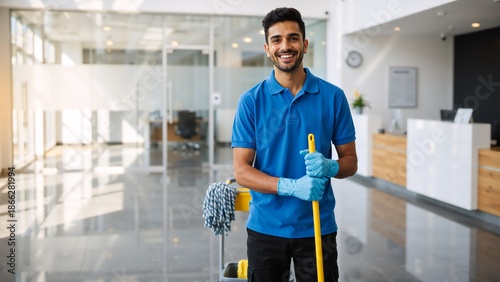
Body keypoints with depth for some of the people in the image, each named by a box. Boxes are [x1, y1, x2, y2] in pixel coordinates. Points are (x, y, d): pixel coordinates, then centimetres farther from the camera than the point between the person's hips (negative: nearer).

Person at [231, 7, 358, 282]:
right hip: (265, 227, 0)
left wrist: (330, 167, -20)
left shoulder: (333, 97, -2)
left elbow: (350, 161, 4)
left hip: (317, 228, 0)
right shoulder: (251, 101, -5)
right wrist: (291, 186, -23)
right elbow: (241, 171, -8)